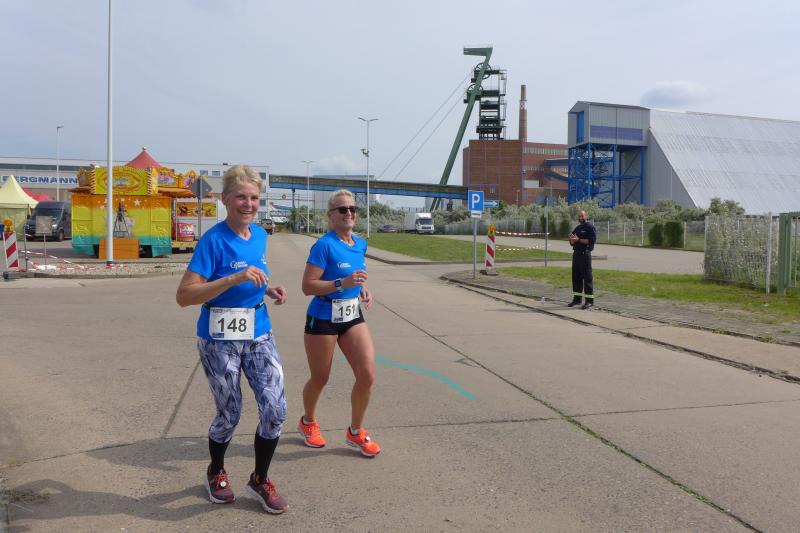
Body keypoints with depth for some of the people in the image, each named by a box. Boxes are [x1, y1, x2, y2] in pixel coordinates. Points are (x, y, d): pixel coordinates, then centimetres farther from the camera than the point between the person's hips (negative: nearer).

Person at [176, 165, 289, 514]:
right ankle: (215, 473, 38)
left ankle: (259, 481, 21)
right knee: (230, 415, 7)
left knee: (275, 409, -2)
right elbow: (184, 295, -24)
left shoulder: (260, 235, 4)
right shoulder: (213, 240, -17)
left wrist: (268, 290, 1)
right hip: (220, 339, -5)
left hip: (259, 334, 5)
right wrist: (235, 278, -33)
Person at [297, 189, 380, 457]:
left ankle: (355, 432, 16)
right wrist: (342, 284, -30)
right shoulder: (324, 245, -17)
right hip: (323, 319, -6)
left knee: (368, 375, -5)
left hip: (353, 317, 6)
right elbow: (307, 286, -21)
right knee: (320, 379, 10)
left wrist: (363, 288, 4)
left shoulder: (360, 244, 5)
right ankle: (308, 423, 41)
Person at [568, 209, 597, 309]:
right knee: (576, 277, 10)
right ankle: (577, 298, 18)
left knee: (587, 277, -7)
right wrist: (571, 239, -2)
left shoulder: (590, 227, -5)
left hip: (585, 254, -8)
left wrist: (578, 239, -18)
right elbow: (572, 243, 21)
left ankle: (589, 300, -5)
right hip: (576, 254, 8)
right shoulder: (577, 228, 19)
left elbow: (592, 240, -17)